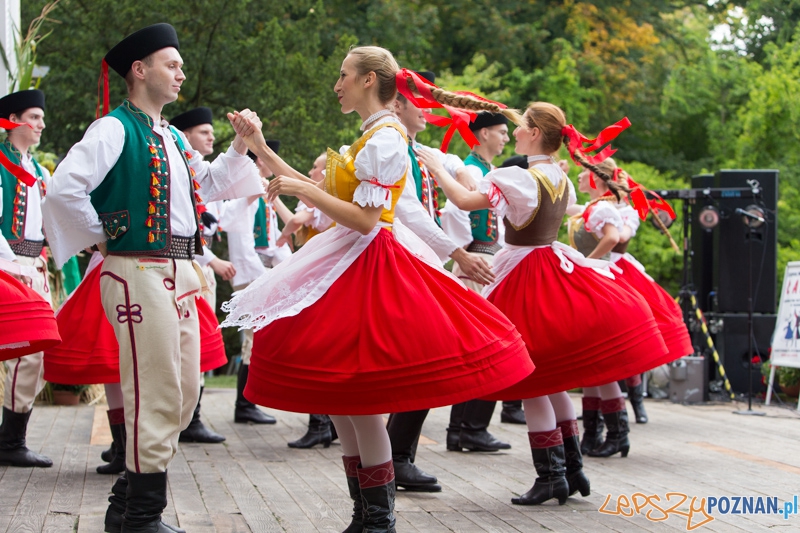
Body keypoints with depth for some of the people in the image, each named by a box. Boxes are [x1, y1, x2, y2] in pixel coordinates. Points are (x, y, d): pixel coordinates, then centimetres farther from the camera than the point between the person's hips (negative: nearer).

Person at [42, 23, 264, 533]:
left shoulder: (173, 138, 18)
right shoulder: (115, 129, -8)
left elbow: (208, 185, 30)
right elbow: (64, 189, -19)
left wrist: (239, 147, 16)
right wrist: (102, 238, -10)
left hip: (179, 274, 9)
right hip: (140, 274, -9)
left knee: (184, 393, 12)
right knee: (156, 395, -8)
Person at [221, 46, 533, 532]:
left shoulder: (385, 139, -14)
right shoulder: (374, 136, 17)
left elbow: (365, 219, -20)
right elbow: (326, 195, 18)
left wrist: (300, 189, -16)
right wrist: (263, 151, 18)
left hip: (368, 268, -10)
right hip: (353, 263, 10)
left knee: (357, 400, -7)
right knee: (342, 401, 10)